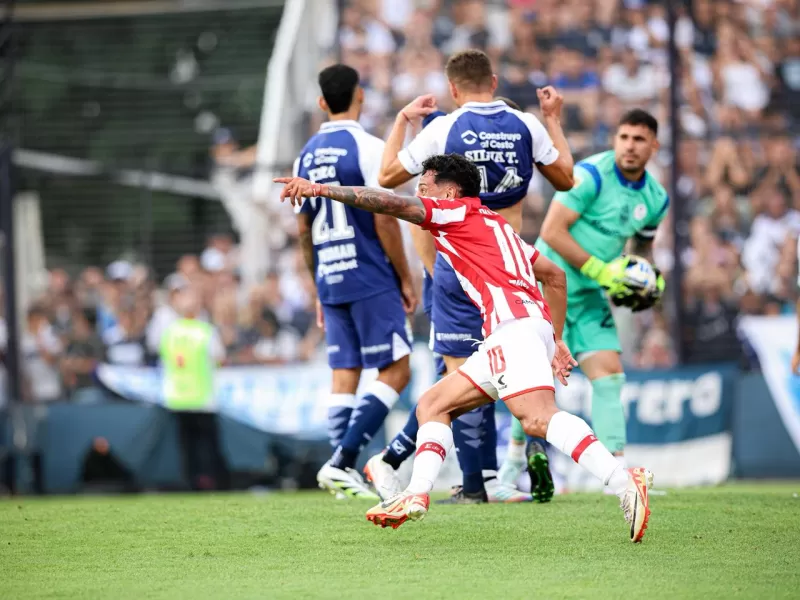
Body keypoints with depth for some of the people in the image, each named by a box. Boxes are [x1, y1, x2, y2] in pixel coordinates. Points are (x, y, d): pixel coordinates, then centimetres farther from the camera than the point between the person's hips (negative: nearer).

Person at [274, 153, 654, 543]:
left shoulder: (459, 210, 9)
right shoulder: (494, 225, 33)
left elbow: (393, 203, -3)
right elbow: (555, 275, 35)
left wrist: (321, 189, -2)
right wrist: (556, 342, 34)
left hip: (514, 326, -10)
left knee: (538, 419, -26)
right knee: (433, 405, 14)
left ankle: (625, 484, -38)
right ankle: (417, 495, 2)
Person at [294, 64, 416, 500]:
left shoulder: (307, 156, 11)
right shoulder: (367, 148, -10)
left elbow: (304, 230, 14)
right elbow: (384, 220, -13)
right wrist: (405, 278, -4)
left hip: (331, 283, 7)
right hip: (371, 281, -7)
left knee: (344, 375, 9)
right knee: (395, 371, -3)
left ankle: (345, 475, 5)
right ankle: (341, 461, -14)